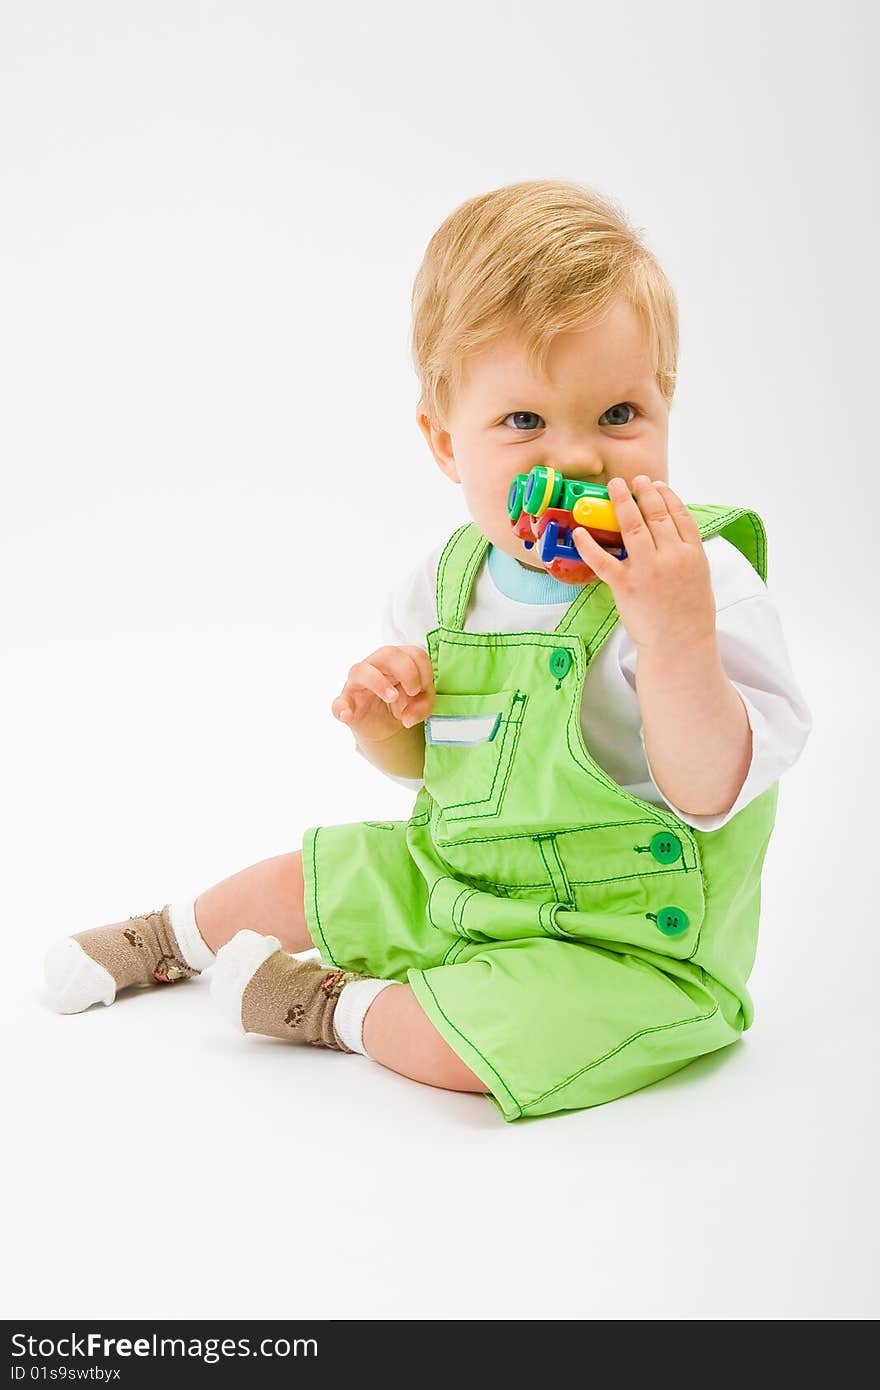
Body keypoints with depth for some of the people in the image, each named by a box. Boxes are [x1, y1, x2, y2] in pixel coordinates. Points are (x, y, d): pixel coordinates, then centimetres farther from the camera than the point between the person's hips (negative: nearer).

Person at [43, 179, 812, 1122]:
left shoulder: (704, 580, -21)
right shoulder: (450, 580, -2)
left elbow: (711, 794, -29)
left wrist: (672, 629, -41)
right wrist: (381, 717, -12)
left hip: (624, 936, -6)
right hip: (452, 881, 6)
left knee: (474, 1038, -30)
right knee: (293, 879, 17)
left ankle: (337, 1008, 1)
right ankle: (169, 938, 50)